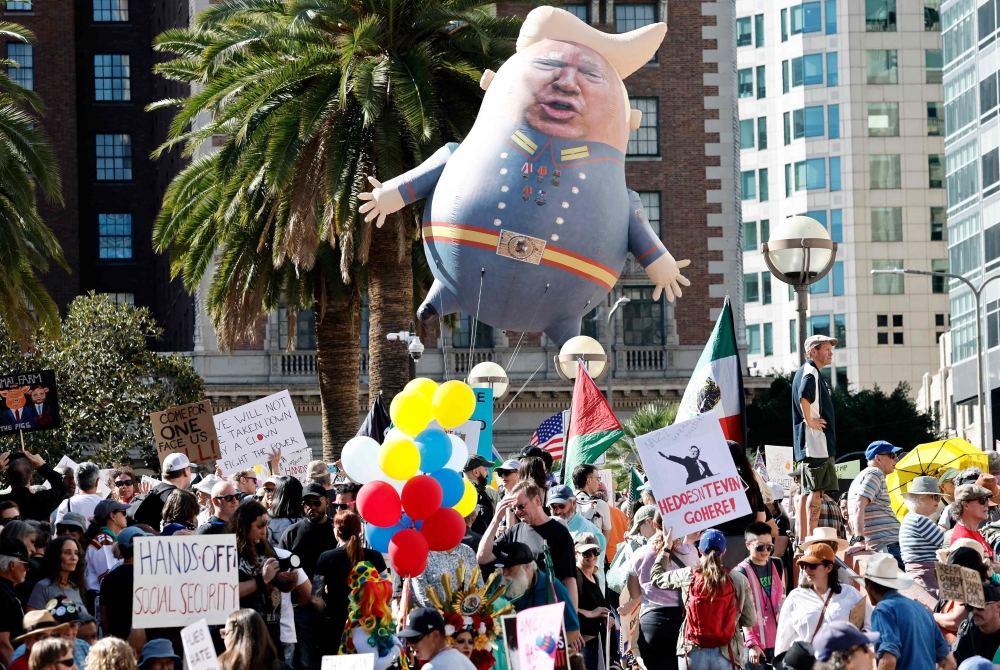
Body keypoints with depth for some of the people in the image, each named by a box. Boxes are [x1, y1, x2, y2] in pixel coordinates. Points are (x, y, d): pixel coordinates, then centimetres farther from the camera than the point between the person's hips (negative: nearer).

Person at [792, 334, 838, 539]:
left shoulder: (807, 372, 19)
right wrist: (810, 421, -22)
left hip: (805, 445, 10)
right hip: (815, 442, -10)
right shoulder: (810, 373, -13)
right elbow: (804, 397, -32)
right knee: (816, 490, -11)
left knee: (807, 492, 11)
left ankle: (803, 538, 13)